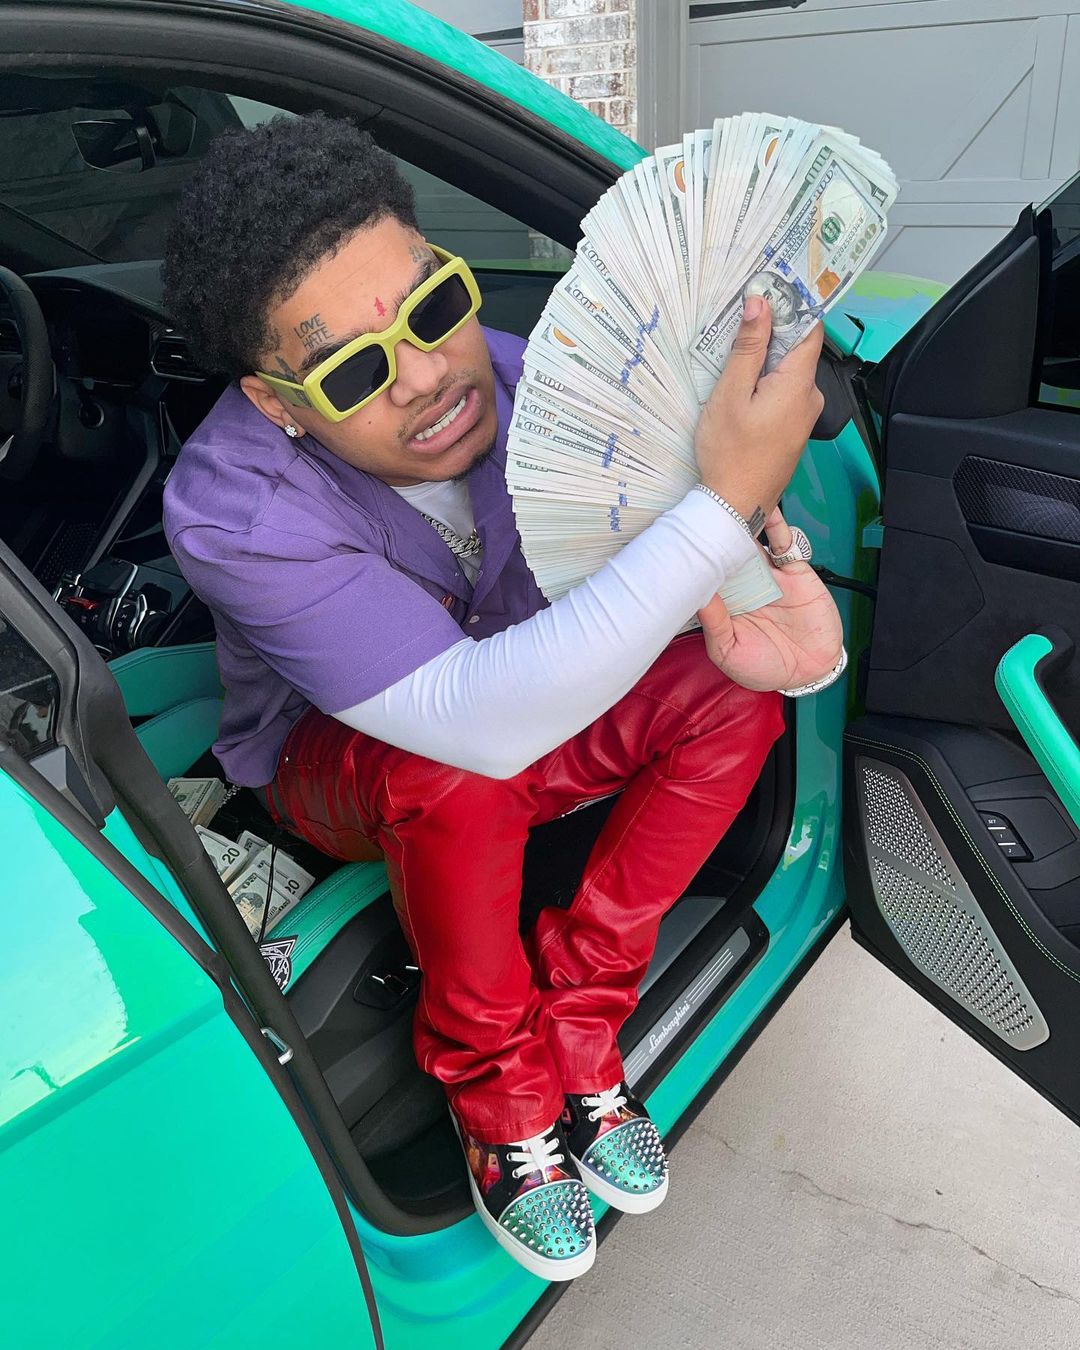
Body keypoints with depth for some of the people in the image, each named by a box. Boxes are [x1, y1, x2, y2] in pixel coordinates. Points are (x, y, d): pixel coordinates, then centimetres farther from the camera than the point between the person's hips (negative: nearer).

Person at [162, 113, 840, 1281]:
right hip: (337, 769, -4)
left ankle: (574, 1025, -6)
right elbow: (475, 724, -45)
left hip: (524, 706, 4)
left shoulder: (515, 379, -20)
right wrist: (728, 502, -49)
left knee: (736, 698, -19)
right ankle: (498, 1092, -9)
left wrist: (761, 566, -35)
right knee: (457, 768, -38)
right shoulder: (232, 514, -34)